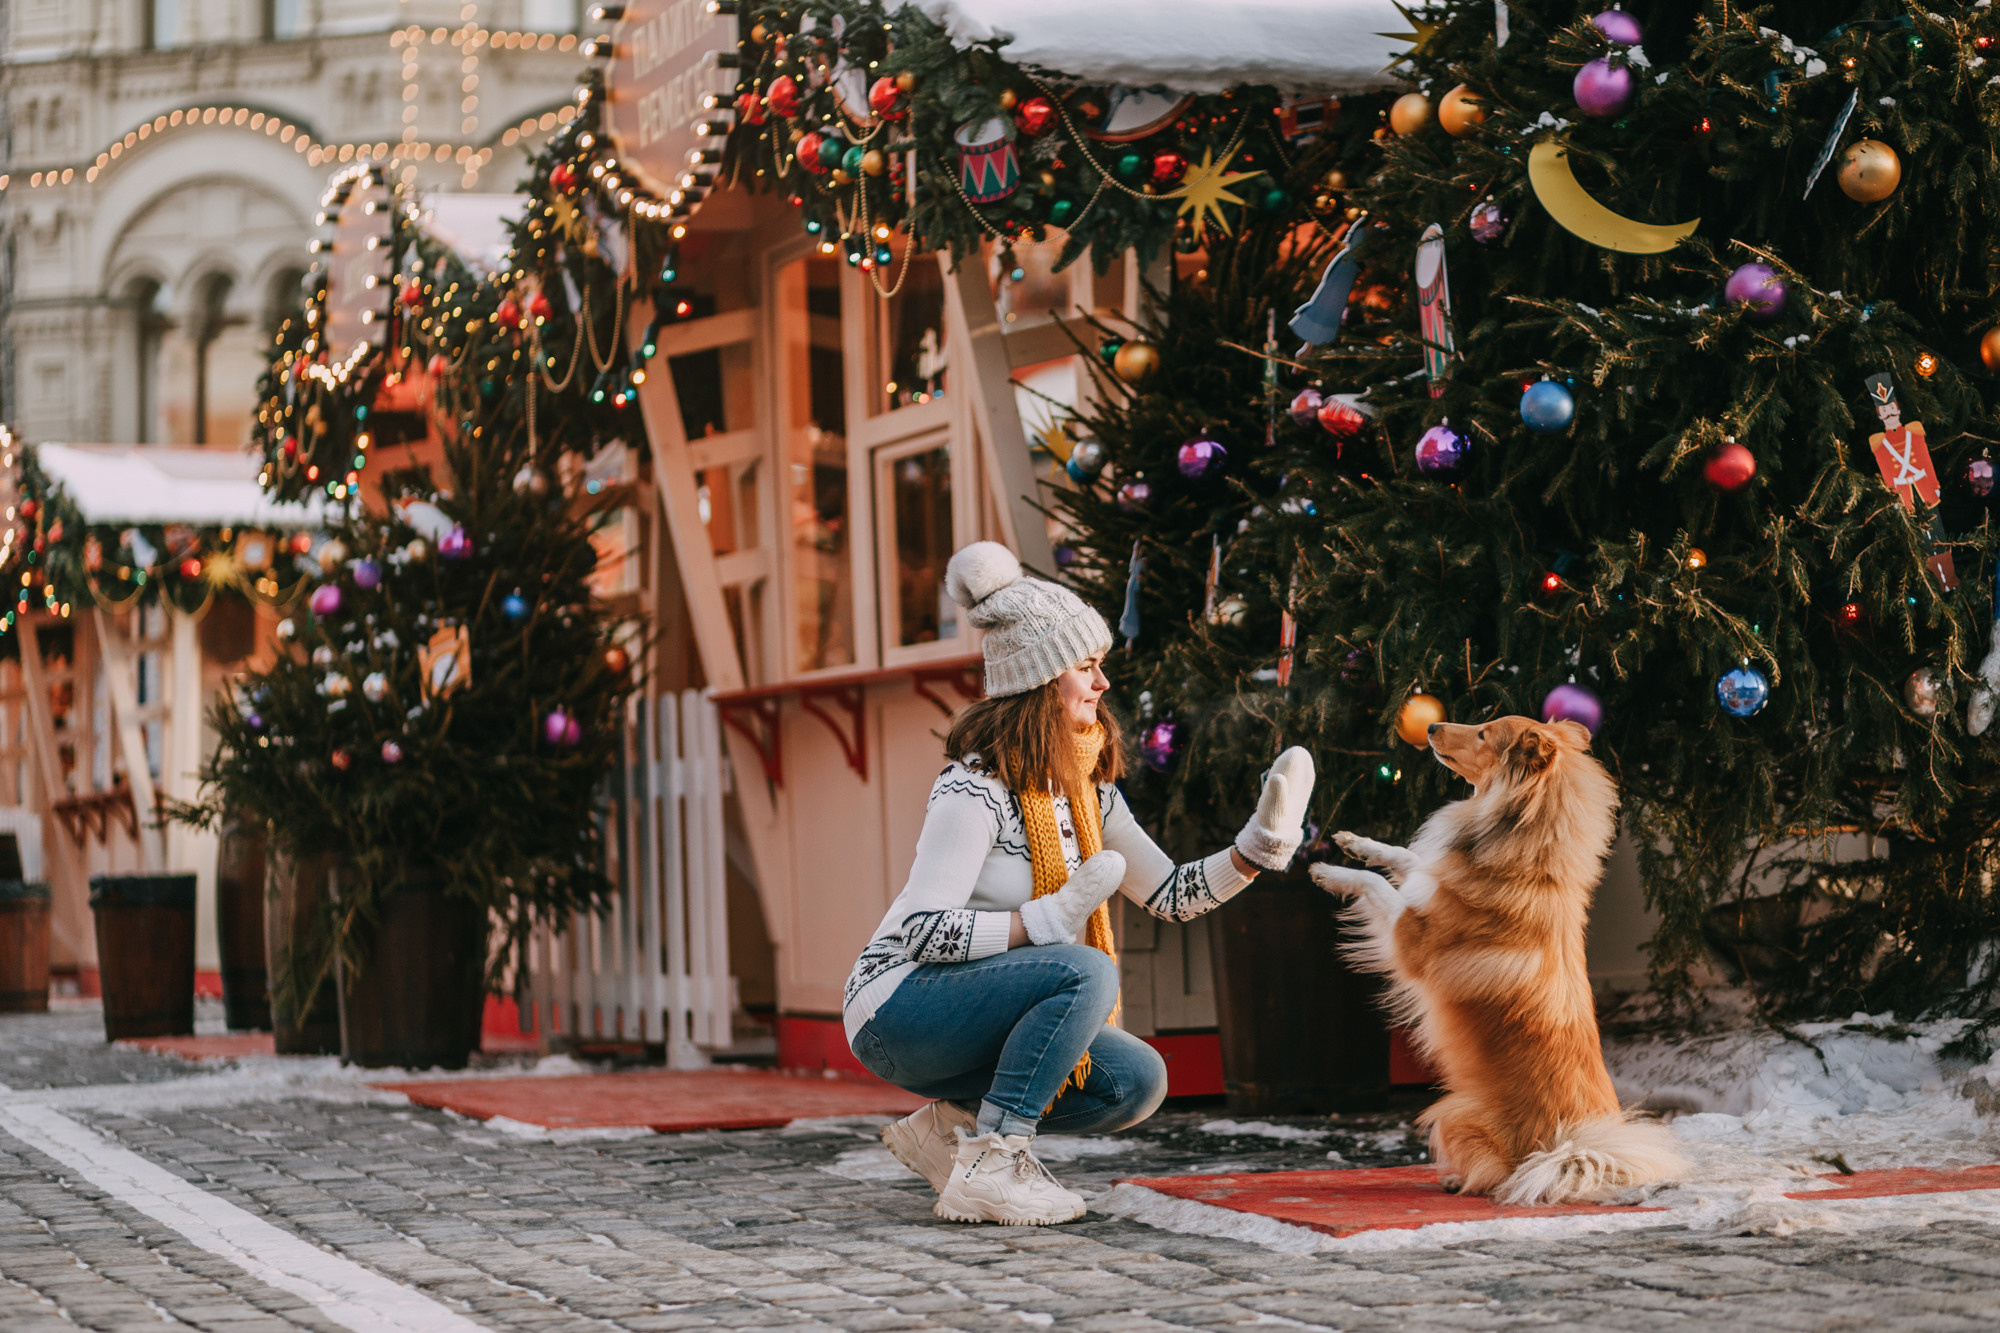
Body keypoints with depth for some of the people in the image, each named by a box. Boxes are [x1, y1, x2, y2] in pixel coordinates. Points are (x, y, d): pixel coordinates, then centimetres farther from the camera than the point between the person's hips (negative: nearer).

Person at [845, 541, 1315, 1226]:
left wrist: (1262, 841, -4)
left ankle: (955, 1122, 7)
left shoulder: (1088, 791, 8)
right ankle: (988, 1169, -25)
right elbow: (922, 931, -26)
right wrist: (1048, 921, -28)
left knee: (1139, 1081, -4)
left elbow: (1172, 894, 9)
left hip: (977, 1015, 9)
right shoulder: (974, 791, -20)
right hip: (898, 1010, -8)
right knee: (1086, 972, -29)